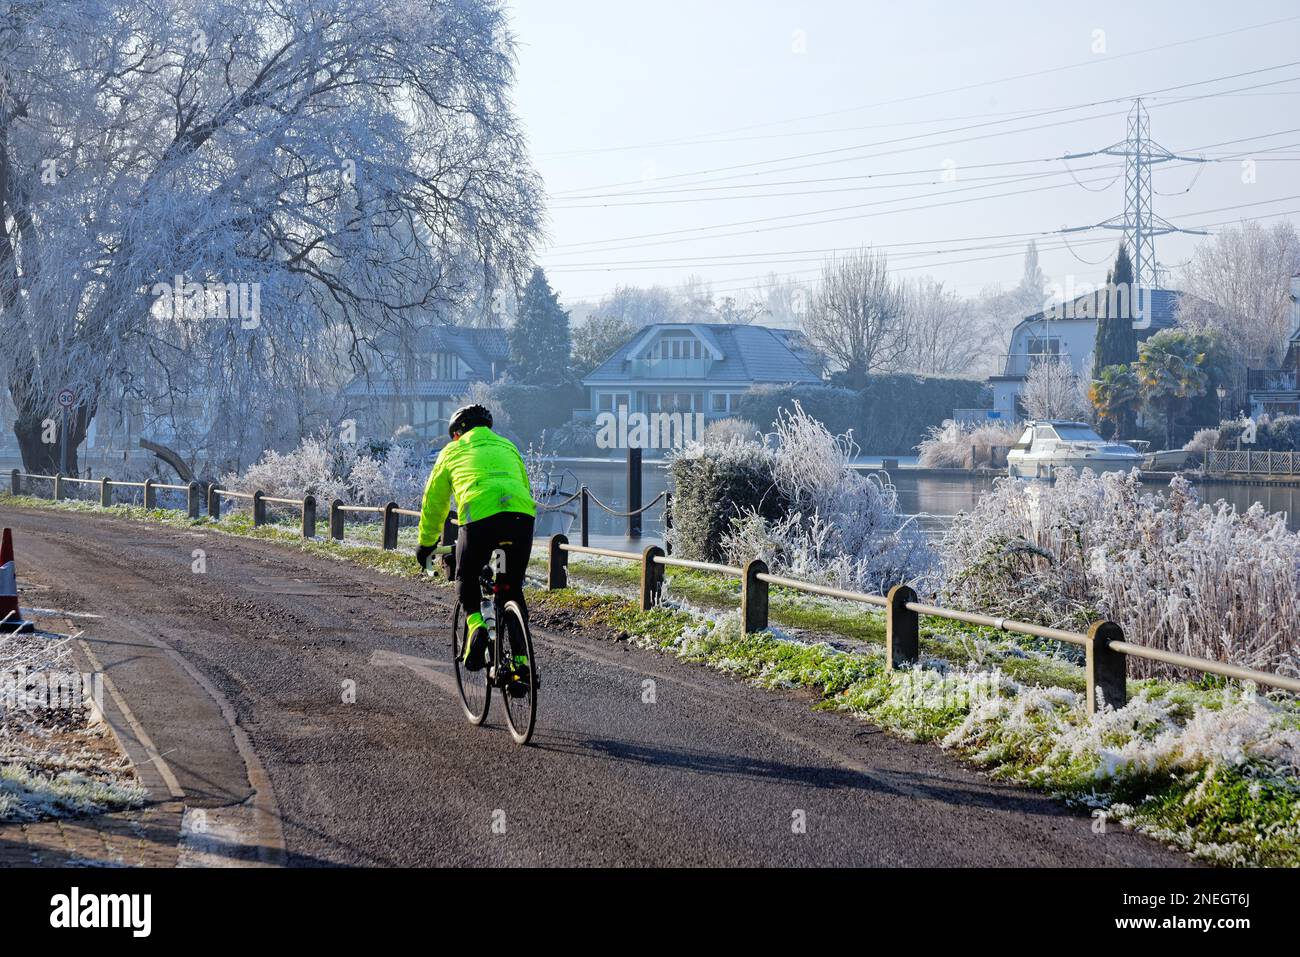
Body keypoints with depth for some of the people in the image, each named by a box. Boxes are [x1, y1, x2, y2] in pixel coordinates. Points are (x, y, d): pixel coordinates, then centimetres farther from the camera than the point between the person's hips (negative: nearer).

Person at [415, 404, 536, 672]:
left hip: (479, 517, -3)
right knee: (513, 588, 19)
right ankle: (520, 659, 13)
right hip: (522, 516, 3)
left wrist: (426, 544, 42)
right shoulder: (507, 447, 32)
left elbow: (434, 502, 30)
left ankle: (477, 623, -6)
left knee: (466, 580, 21)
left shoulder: (452, 451, 24)